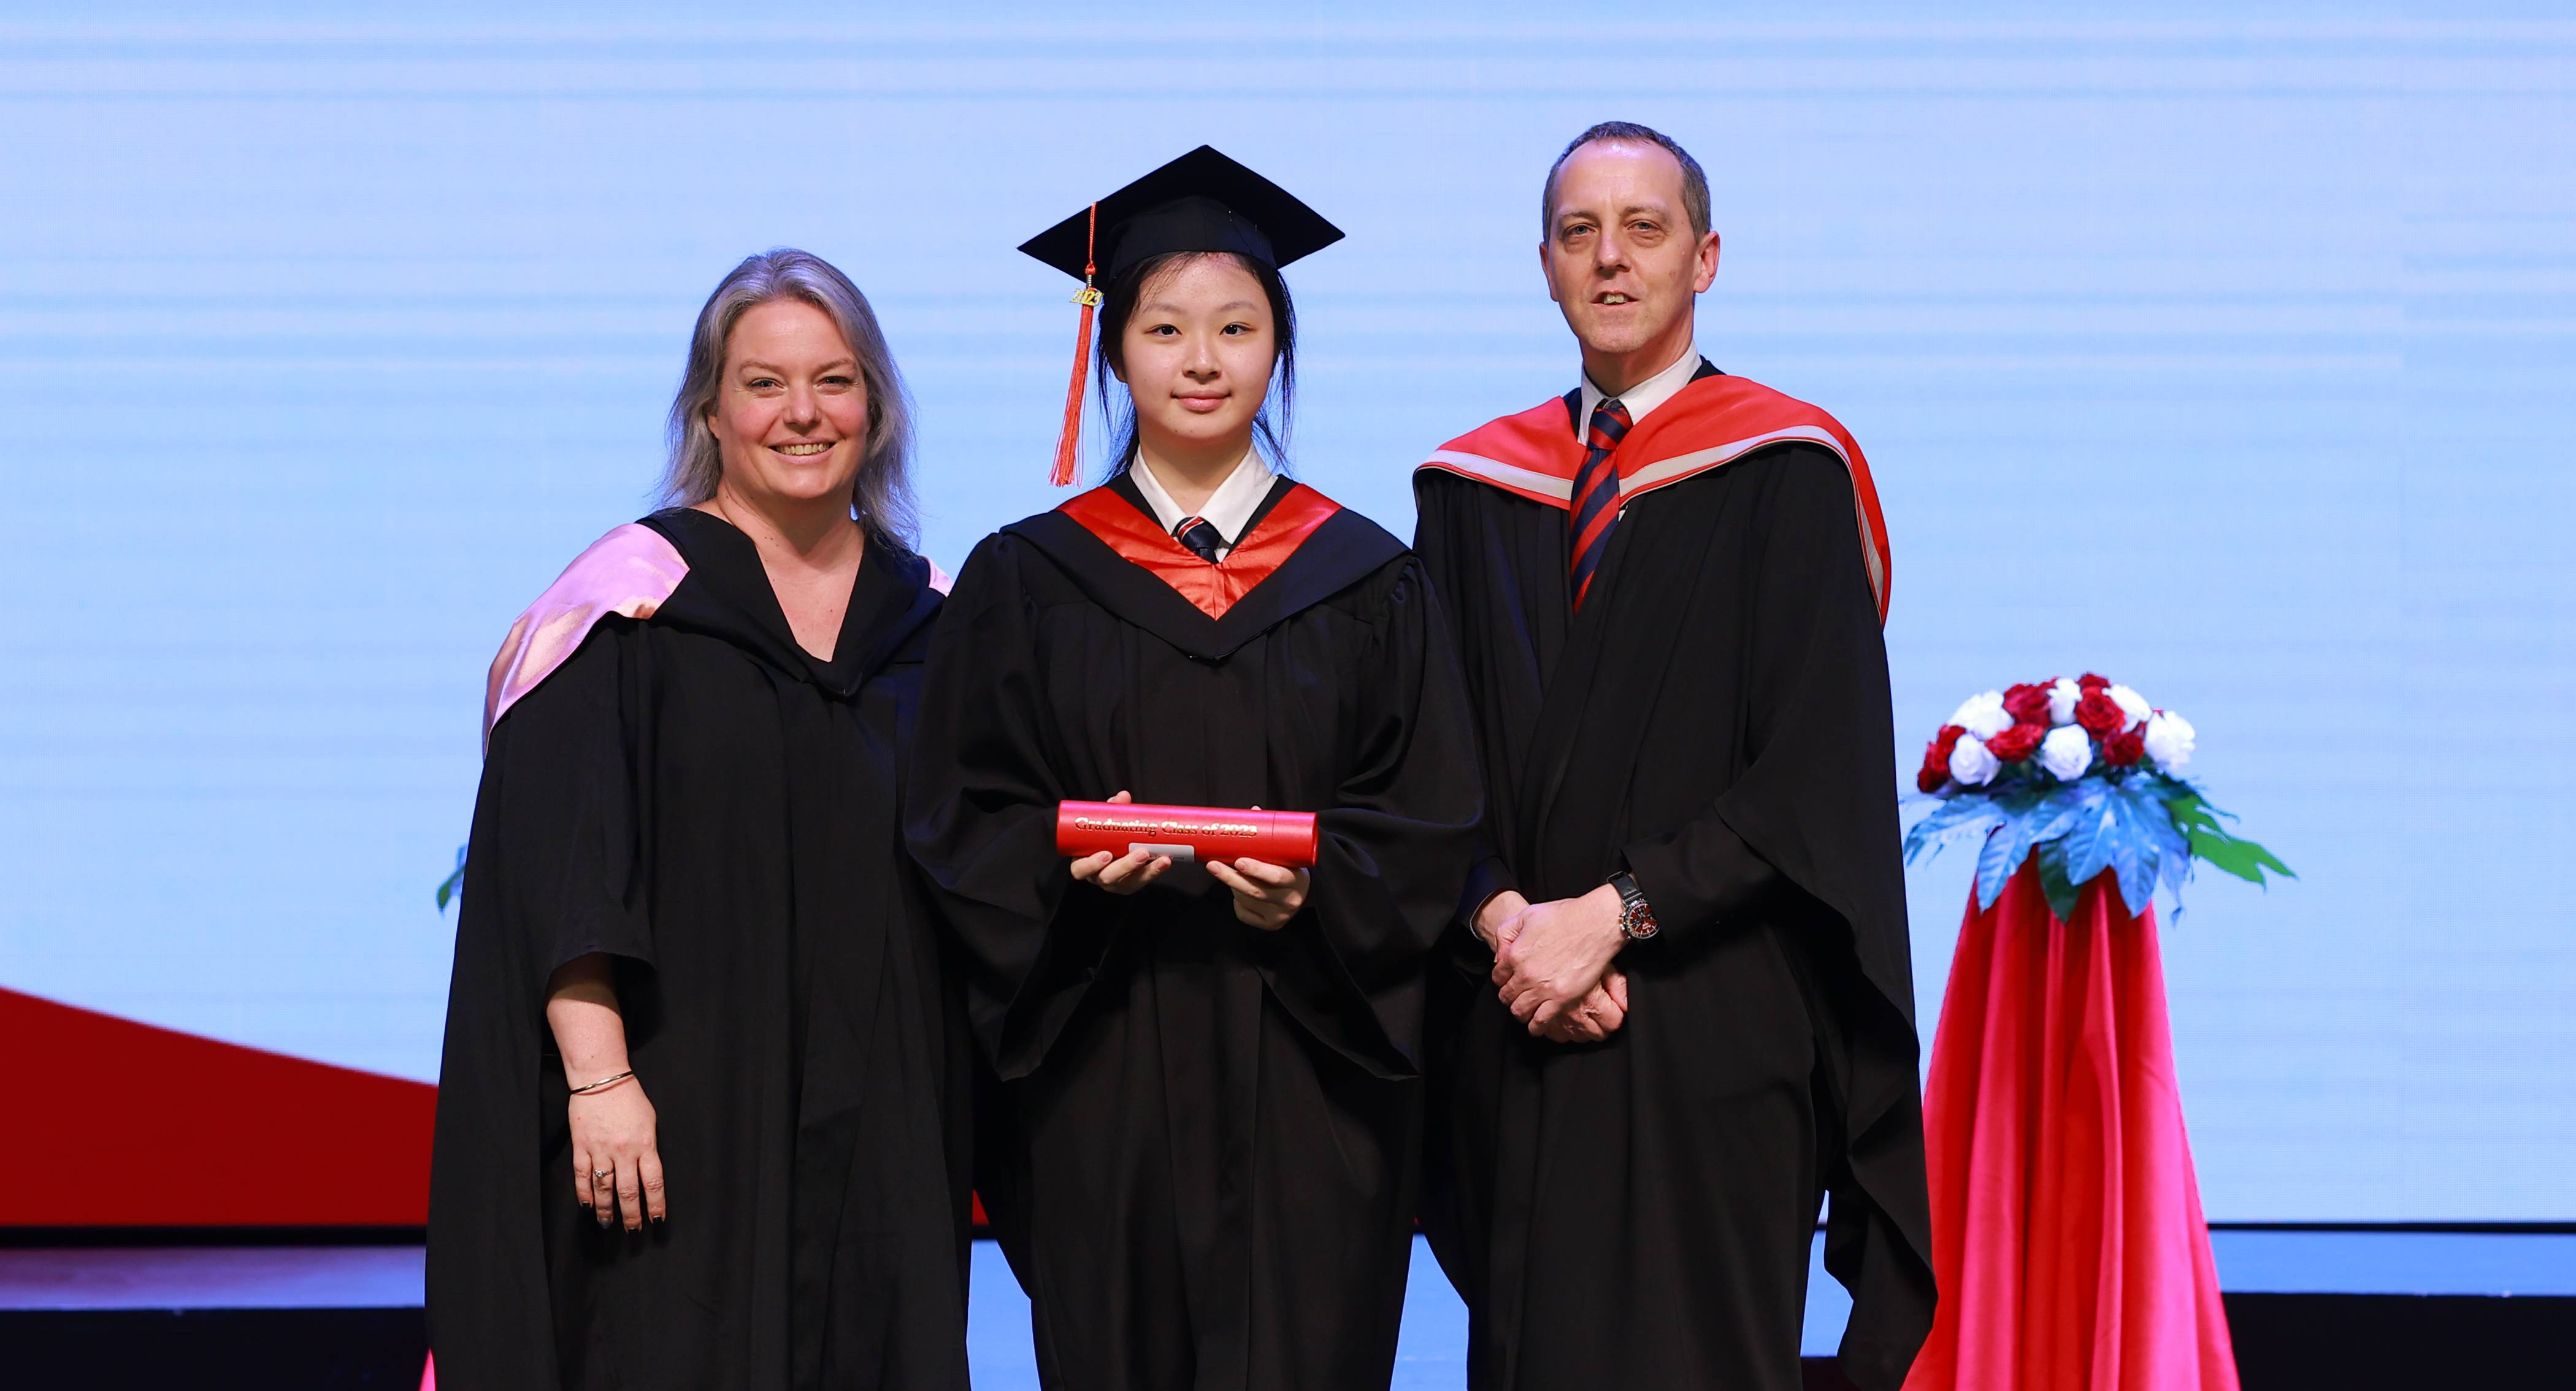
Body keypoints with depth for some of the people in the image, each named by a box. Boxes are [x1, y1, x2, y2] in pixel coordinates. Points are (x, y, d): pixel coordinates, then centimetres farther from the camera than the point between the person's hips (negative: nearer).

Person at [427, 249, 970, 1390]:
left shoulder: (924, 619, 11)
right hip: (685, 1116, -4)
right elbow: (555, 867, -10)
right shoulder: (633, 602, -4)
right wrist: (597, 1075, -20)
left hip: (884, 1126, 4)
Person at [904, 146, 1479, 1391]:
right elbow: (957, 823, 3)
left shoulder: (1363, 579, 8)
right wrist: (1072, 857, -16)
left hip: (1304, 1082, 0)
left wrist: (1316, 885, -15)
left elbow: (1431, 826, 3)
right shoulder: (1024, 580, 7)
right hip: (1101, 1081, 0)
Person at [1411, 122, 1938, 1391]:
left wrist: (1612, 914, -15)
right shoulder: (1471, 489, 12)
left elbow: (1815, 773, -8)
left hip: (1713, 1034, -4)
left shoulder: (1786, 471, -1)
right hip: (1512, 1035, 4)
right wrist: (1501, 918, -10)